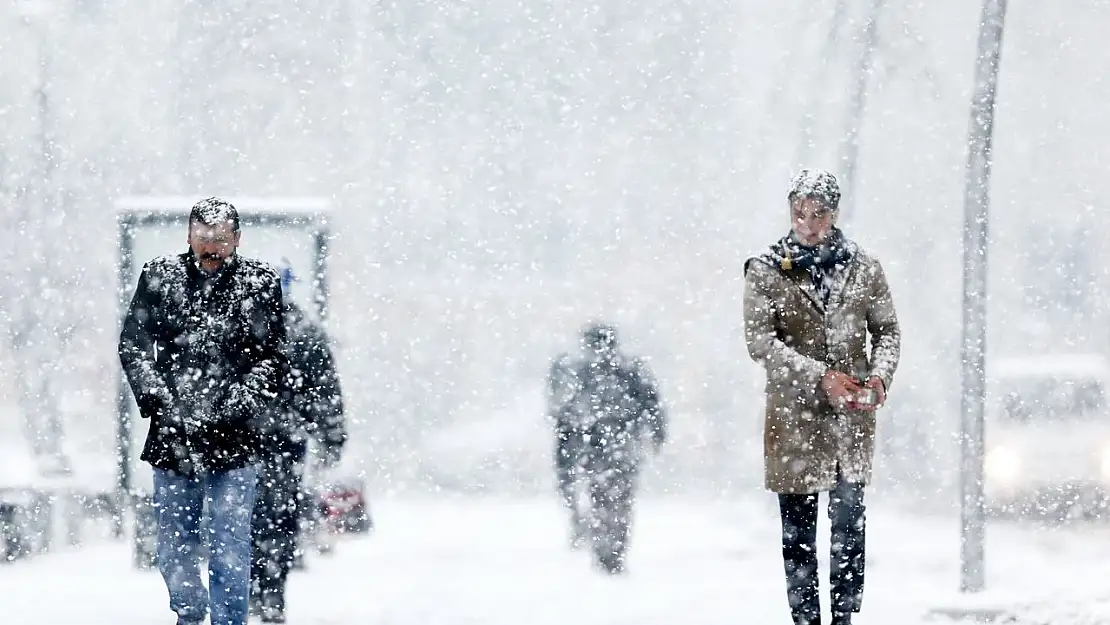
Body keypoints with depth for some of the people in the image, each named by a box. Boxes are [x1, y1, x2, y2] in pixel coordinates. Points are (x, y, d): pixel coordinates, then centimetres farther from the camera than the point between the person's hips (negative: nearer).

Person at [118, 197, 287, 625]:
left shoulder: (260, 284, 2)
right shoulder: (159, 278, 5)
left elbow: (272, 357, 0)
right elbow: (133, 345, 2)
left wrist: (240, 402, -13)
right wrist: (156, 397, -12)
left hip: (233, 438, -2)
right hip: (172, 435, 2)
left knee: (229, 549, -4)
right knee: (175, 544, 12)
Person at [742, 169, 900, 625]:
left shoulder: (864, 268, 7)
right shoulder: (766, 271, 0)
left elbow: (887, 330, 13)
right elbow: (760, 342, -7)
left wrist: (880, 374, -8)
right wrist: (821, 376, -17)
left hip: (853, 416, 2)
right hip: (794, 416, -1)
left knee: (850, 524, 0)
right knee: (798, 529, 1)